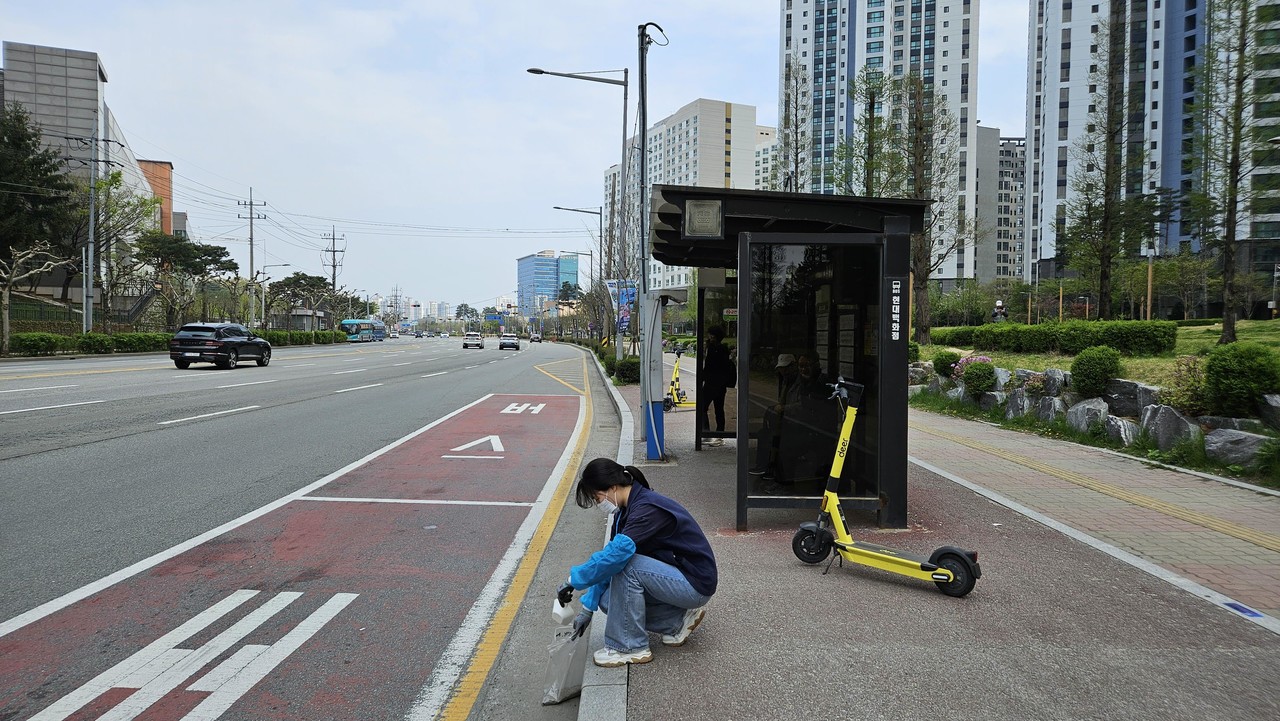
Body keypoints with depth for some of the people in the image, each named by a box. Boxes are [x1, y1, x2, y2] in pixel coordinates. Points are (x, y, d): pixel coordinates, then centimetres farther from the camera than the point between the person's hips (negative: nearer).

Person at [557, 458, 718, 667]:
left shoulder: (648, 509, -25)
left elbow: (617, 553, -37)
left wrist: (574, 579, -27)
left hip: (696, 584, -9)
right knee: (608, 600, -1)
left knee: (626, 565, -25)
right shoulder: (626, 511, 3)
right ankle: (678, 620, 8)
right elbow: (608, 560, 7)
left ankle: (631, 648, -9)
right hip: (675, 578, 9)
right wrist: (588, 608, 6)